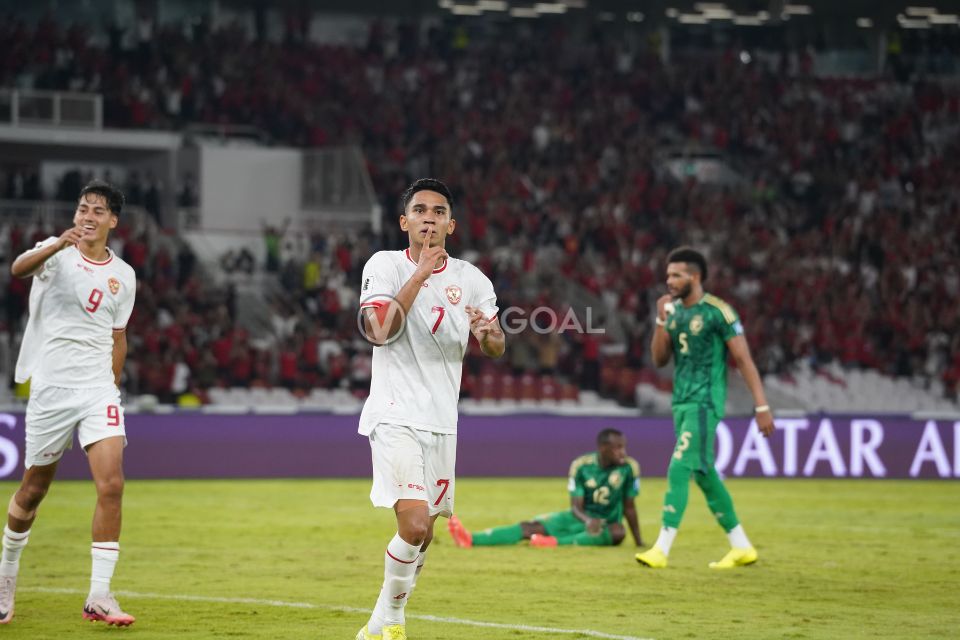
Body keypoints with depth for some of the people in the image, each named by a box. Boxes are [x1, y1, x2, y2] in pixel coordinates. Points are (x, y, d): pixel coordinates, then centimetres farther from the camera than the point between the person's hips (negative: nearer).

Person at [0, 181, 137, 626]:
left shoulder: (123, 276, 9)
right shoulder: (56, 252, -4)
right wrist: (59, 244, -44)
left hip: (98, 389, 2)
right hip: (50, 388, -2)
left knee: (111, 484, -14)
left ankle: (99, 596, -13)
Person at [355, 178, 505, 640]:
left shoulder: (470, 279, 8)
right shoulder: (385, 265, -4)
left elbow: (497, 349, 8)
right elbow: (379, 331, -18)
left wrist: (487, 332, -16)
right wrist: (420, 274, -21)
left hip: (441, 422, 5)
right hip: (395, 416, -5)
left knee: (423, 534, 10)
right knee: (414, 524, -21)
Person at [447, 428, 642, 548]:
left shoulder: (629, 467, -14)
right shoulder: (581, 466, -12)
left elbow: (629, 507, -4)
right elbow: (576, 506, -14)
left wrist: (639, 542, -2)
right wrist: (588, 520, -37)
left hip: (607, 524, -1)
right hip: (581, 517, 1)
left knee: (617, 532, -38)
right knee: (533, 526, -18)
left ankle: (557, 542, -44)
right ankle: (470, 539, -34)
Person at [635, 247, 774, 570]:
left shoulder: (718, 312, -12)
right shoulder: (673, 310, 10)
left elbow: (744, 360, -11)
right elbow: (660, 359, 9)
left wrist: (762, 407, -14)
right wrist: (661, 320, -5)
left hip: (705, 402, -8)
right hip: (681, 401, 8)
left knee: (679, 470, -16)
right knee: (704, 474, 12)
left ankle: (661, 550, -18)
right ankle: (742, 547, 21)